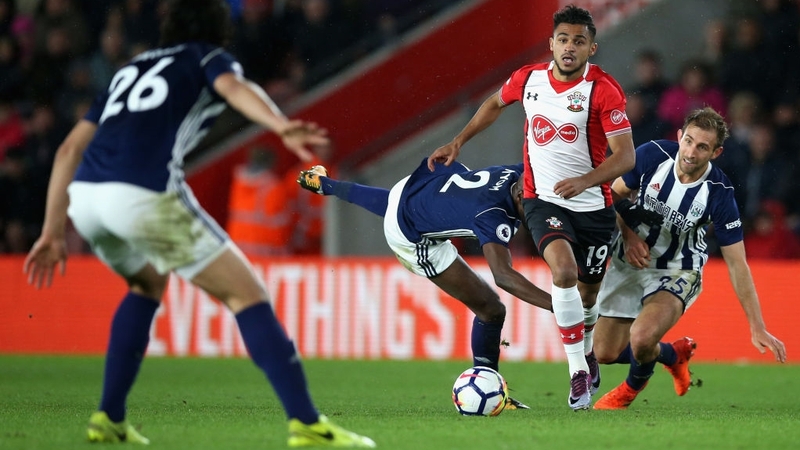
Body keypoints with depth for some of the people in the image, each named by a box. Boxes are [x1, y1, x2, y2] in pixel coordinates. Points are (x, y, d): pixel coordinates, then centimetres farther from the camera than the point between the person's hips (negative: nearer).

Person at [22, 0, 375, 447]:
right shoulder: (210, 58, 19)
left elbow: (70, 149, 29)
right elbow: (234, 86, -8)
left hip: (84, 197, 6)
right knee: (247, 294, 3)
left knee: (148, 284, 34)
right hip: (146, 195, -6)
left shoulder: (131, 70, 34)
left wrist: (53, 232, 29)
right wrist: (281, 125, -27)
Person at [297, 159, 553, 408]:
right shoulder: (492, 214, -39)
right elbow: (502, 275, -51)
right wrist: (554, 304, -59)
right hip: (412, 237, -8)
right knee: (491, 310, -9)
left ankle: (322, 183, 73)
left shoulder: (517, 174, -20)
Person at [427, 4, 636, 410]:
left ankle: (586, 349, 48)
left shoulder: (603, 90, -15)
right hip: (543, 200, 0)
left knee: (588, 291, 12)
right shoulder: (528, 79, -3)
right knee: (564, 270, -27)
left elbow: (625, 156, -19)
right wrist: (458, 142, 16)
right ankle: (578, 373, -19)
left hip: (593, 206, 0)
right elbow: (495, 103, 20)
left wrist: (585, 181, -34)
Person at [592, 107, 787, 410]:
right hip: (629, 263, 3)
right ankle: (673, 354, 34)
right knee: (605, 353, 2)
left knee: (642, 336, -30)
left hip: (677, 273, -3)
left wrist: (758, 329, -20)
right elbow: (615, 194, 2)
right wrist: (628, 235, -17)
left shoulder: (719, 194, -23)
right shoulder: (652, 155, -18)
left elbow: (737, 265, -17)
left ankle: (633, 386, 9)